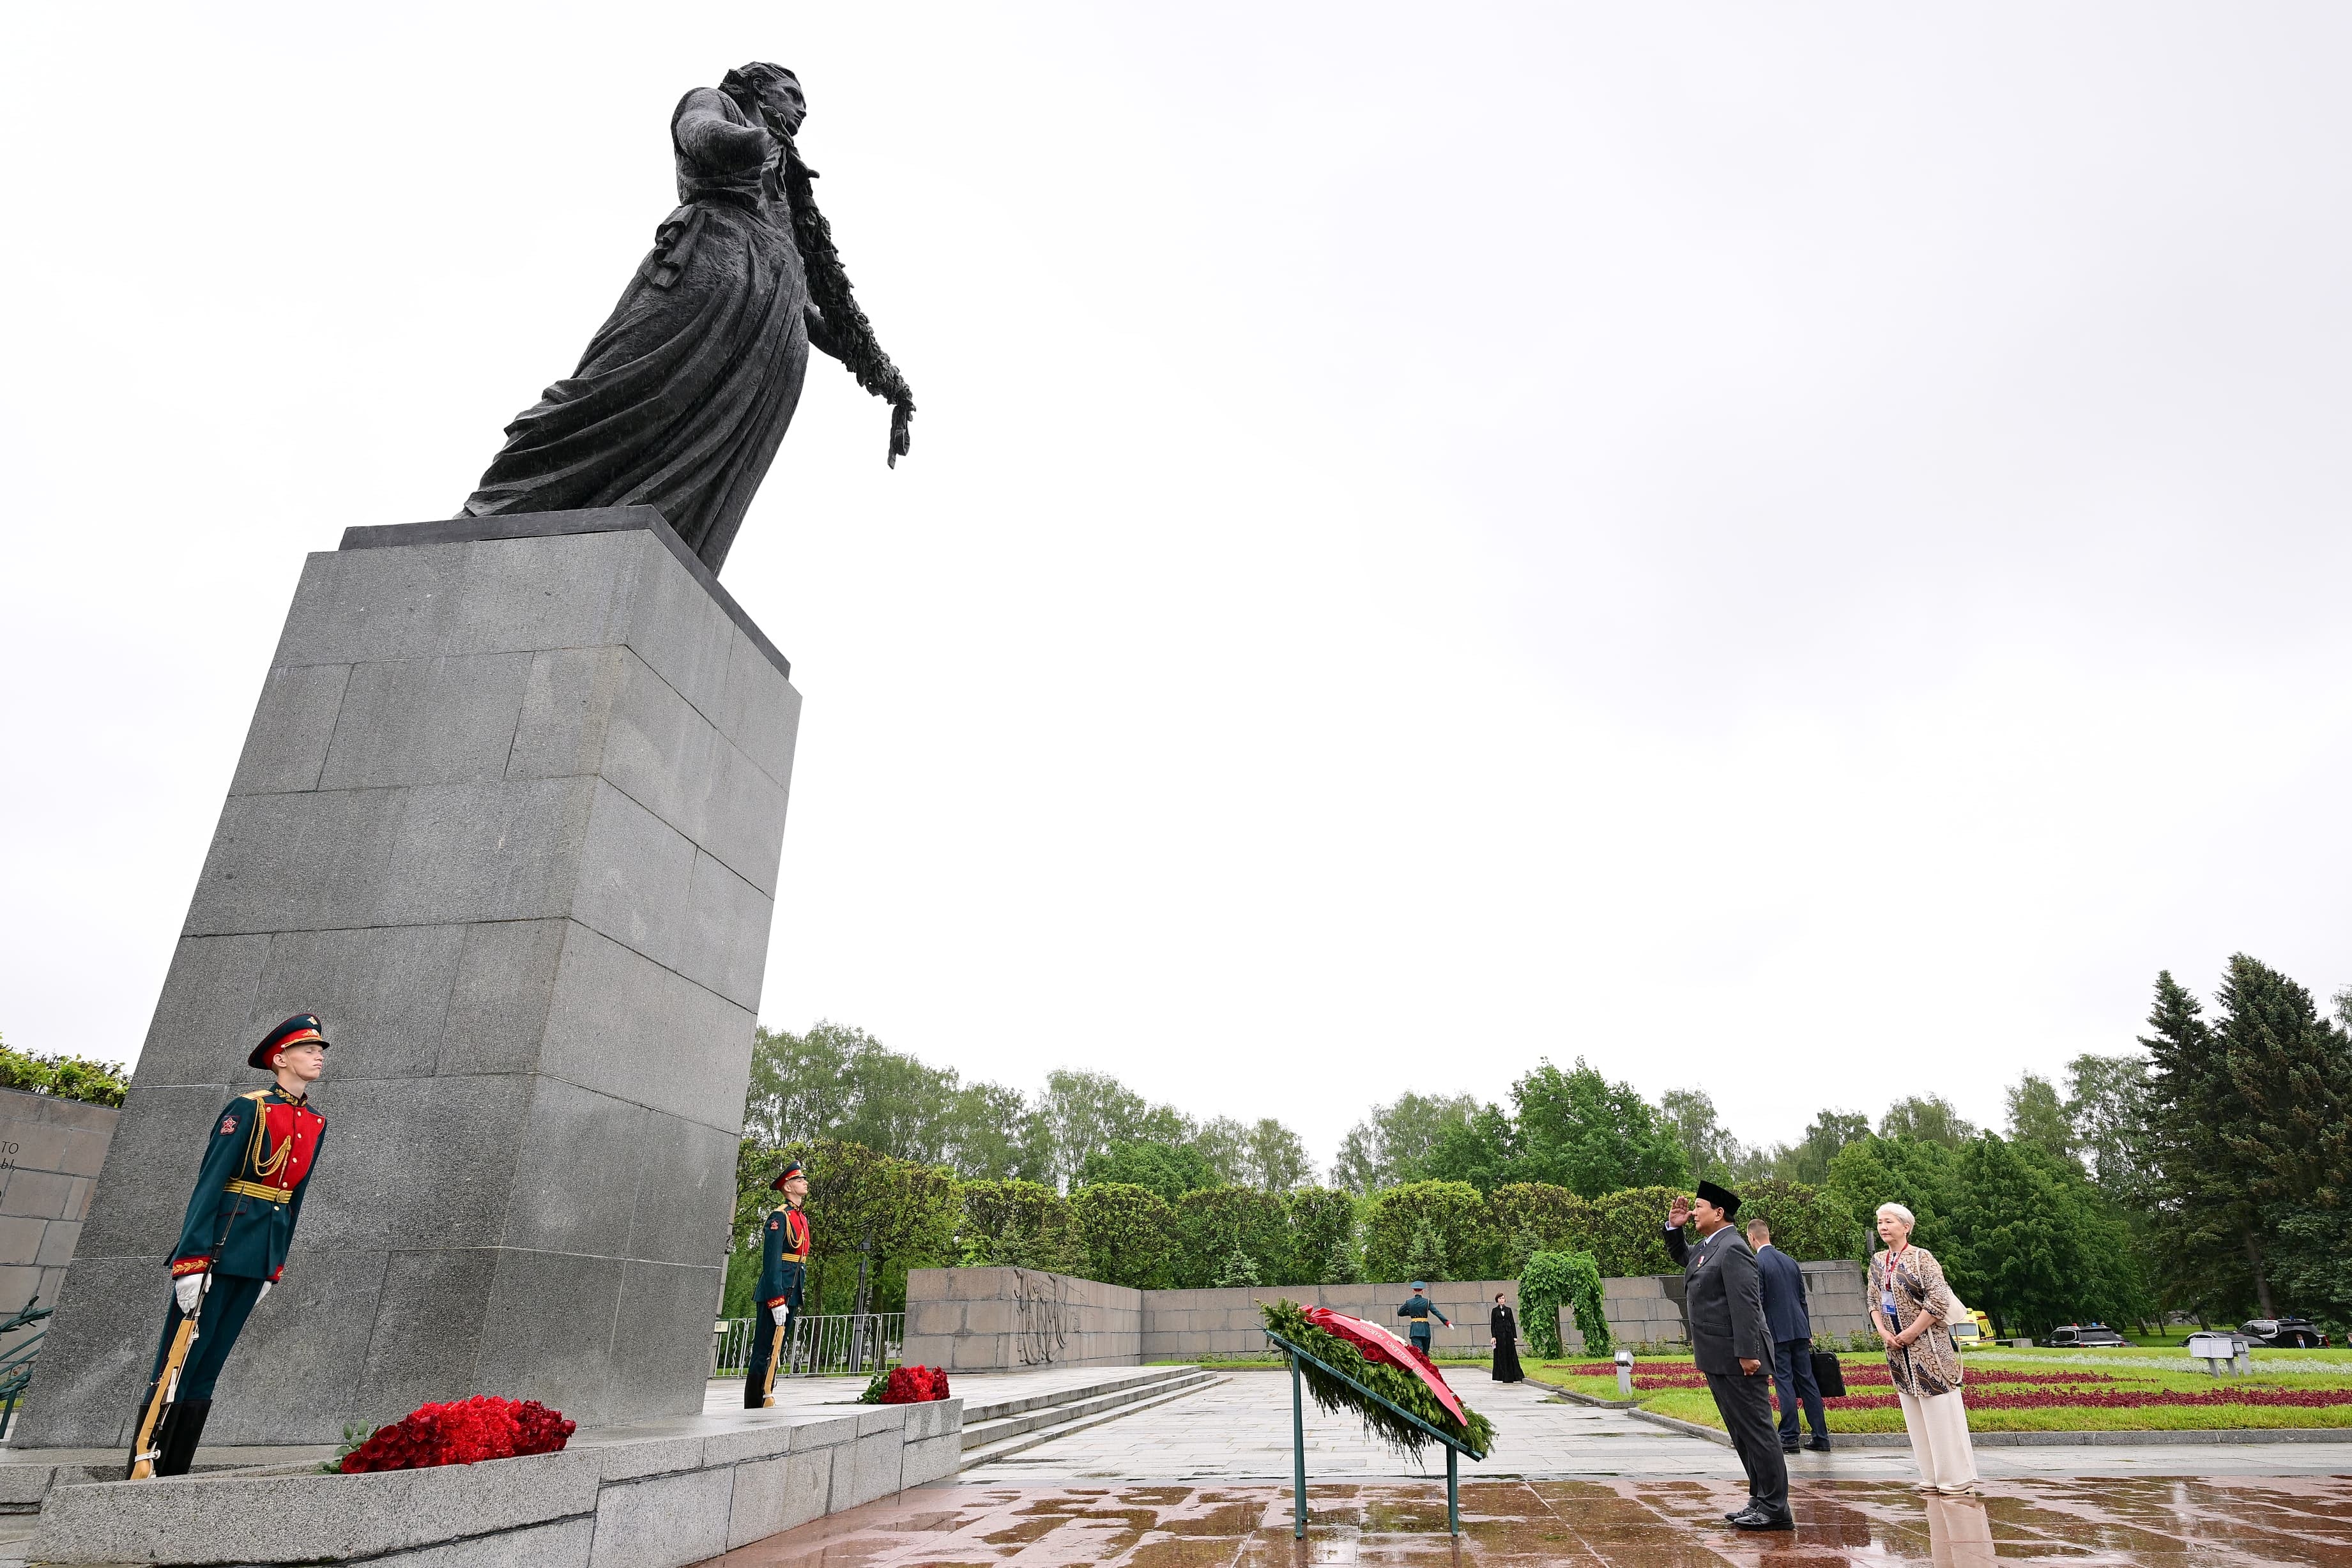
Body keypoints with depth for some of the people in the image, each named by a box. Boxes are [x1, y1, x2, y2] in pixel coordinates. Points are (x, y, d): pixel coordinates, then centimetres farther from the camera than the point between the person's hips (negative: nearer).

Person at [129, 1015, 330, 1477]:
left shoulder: (316, 1124, 11)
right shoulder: (247, 1109, -9)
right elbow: (209, 1183, -13)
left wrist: (274, 1267, 16)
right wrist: (191, 1261, -19)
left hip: (261, 1253, 6)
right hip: (220, 1243, -6)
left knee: (207, 1368, 11)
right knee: (176, 1365, 0)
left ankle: (173, 1479, 17)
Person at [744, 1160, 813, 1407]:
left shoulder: (802, 1218, 17)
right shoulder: (780, 1217, -12)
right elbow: (771, 1261, -19)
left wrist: (796, 1299, 19)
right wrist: (777, 1301, -23)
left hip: (791, 1294, 9)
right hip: (776, 1292, -9)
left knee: (777, 1349, 14)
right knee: (765, 1351, -4)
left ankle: (766, 1399, 22)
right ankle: (754, 1407, 1)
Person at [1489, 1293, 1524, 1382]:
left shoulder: (1508, 1310, 9)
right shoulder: (1495, 1311, 4)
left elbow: (1513, 1323, 8)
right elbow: (1492, 1325, 1)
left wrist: (1515, 1336, 1)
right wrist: (1494, 1337, -8)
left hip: (1508, 1334, 1)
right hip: (1499, 1335, -1)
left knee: (1511, 1354, -2)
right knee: (1501, 1355, 0)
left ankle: (1514, 1376, 0)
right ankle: (1503, 1377, 6)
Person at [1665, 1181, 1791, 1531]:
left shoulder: (1732, 1248, -16)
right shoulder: (1705, 1248, 14)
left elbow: (1746, 1305, -22)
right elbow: (1680, 1256, 35)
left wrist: (1747, 1354, -25)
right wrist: (1674, 1227, 17)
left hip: (1737, 1359, -10)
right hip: (1718, 1359, 10)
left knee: (1756, 1431, -3)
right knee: (1742, 1434, 15)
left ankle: (1775, 1510, 3)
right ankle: (1761, 1501, 23)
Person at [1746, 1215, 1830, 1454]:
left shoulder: (1756, 1264, -10)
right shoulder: (1790, 1261, 12)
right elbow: (1802, 1299, 17)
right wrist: (1807, 1333, 23)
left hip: (1776, 1333, -7)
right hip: (1799, 1329, 7)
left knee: (1785, 1383, -3)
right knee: (1807, 1382, 10)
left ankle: (1789, 1438, 0)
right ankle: (1821, 1437, 13)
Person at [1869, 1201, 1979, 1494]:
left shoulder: (1922, 1258, -10)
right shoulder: (1877, 1262, 9)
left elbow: (1939, 1300, -16)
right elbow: (1873, 1302, 13)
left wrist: (1910, 1334, -16)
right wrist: (1884, 1333, -3)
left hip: (1927, 1344, -6)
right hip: (1897, 1348, 6)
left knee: (1940, 1410, -2)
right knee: (1914, 1414, 10)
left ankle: (1957, 1477, 10)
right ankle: (1932, 1476, 19)